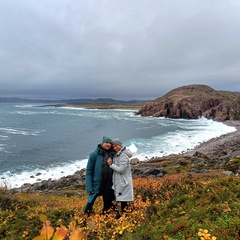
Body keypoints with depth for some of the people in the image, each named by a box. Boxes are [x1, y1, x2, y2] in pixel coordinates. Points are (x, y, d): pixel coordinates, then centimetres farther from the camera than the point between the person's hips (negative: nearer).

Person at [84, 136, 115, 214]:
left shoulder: (112, 154, -1)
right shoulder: (94, 154, -10)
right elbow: (88, 171, -9)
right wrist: (89, 187, -12)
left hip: (108, 184, 3)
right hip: (97, 184, -3)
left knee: (108, 203, 15)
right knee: (91, 202, 7)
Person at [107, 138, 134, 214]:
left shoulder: (124, 156, -18)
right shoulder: (116, 155, 8)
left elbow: (121, 169, -22)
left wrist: (111, 164, -15)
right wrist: (111, 163, -2)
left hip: (124, 182, -8)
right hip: (118, 182, 8)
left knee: (123, 202, 0)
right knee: (122, 200, 16)